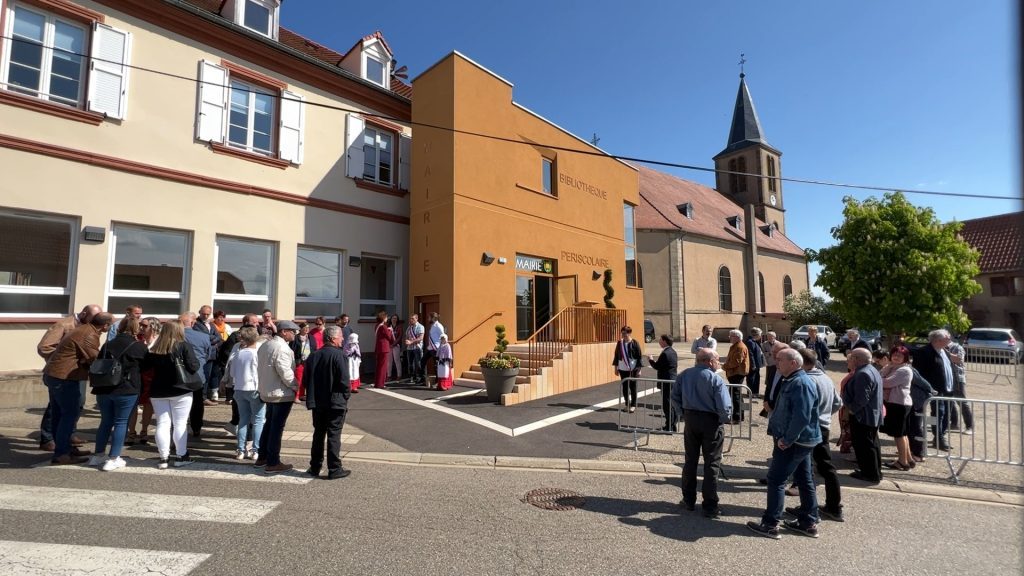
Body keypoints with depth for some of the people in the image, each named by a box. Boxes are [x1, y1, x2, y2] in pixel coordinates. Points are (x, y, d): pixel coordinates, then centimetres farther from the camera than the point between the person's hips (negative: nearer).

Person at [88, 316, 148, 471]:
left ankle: (98, 455, 26)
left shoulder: (107, 344, 8)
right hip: (126, 390, -5)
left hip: (104, 389, 5)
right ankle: (113, 459, 3)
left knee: (106, 421, 18)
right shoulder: (139, 347, -8)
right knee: (121, 423, 3)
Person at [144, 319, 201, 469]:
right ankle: (181, 456, 11)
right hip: (181, 390, -4)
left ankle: (163, 458, 11)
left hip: (158, 391, 4)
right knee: (180, 424, 5)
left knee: (162, 424, 9)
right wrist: (197, 362, 6)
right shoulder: (184, 346, -11)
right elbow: (194, 367, -14)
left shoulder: (154, 349, 3)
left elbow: (145, 366, 10)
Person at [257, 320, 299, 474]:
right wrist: (296, 386, -10)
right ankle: (272, 463, 7)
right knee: (277, 428, -1)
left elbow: (261, 368, 14)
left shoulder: (265, 345, 9)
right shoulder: (282, 348, -22)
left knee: (269, 424, 21)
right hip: (282, 393, -10)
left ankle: (262, 457, 31)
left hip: (267, 392, 10)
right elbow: (286, 373, -24)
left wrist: (266, 383, 19)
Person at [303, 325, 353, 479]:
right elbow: (344, 380, -18)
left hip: (317, 402, 6)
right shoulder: (338, 355, -15)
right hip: (335, 402, -6)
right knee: (334, 435, 1)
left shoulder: (313, 356, 6)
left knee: (318, 434, 17)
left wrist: (313, 395, 16)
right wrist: (347, 395, -3)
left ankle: (315, 467, 26)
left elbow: (306, 379, 9)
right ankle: (334, 469, 7)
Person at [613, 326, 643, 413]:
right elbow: (616, 355, 10)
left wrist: (639, 369, -9)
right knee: (624, 387, 10)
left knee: (632, 387, 5)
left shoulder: (634, 343, -9)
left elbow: (639, 357, -6)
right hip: (622, 369, 4)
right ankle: (627, 404, 23)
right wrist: (616, 367, 10)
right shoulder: (620, 343, 2)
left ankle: (633, 405, 18)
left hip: (632, 369, -4)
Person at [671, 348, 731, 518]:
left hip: (690, 420, 4)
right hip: (711, 422, -4)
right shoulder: (716, 379, -16)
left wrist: (683, 413, 10)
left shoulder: (684, 375, -2)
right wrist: (724, 420, -1)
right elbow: (725, 407, -20)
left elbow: (675, 398, 1)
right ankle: (710, 506, 15)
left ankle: (689, 500, 27)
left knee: (690, 461, 16)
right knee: (712, 465, 8)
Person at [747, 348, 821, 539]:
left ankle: (770, 525, 4)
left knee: (776, 480, -3)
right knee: (804, 480, 17)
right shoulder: (792, 381, 11)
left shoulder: (801, 384, -22)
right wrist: (786, 437, 17)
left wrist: (787, 440, -21)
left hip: (794, 443, -10)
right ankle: (808, 523, 29)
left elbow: (802, 417, -28)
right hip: (799, 440, 10)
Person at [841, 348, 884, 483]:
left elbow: (861, 399, -27)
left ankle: (871, 474, 7)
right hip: (873, 415, 11)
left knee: (864, 445, -1)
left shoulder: (862, 374, -23)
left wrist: (851, 409, -13)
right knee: (871, 443, 19)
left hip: (863, 416, -11)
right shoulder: (871, 370, 12)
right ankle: (875, 471, 30)